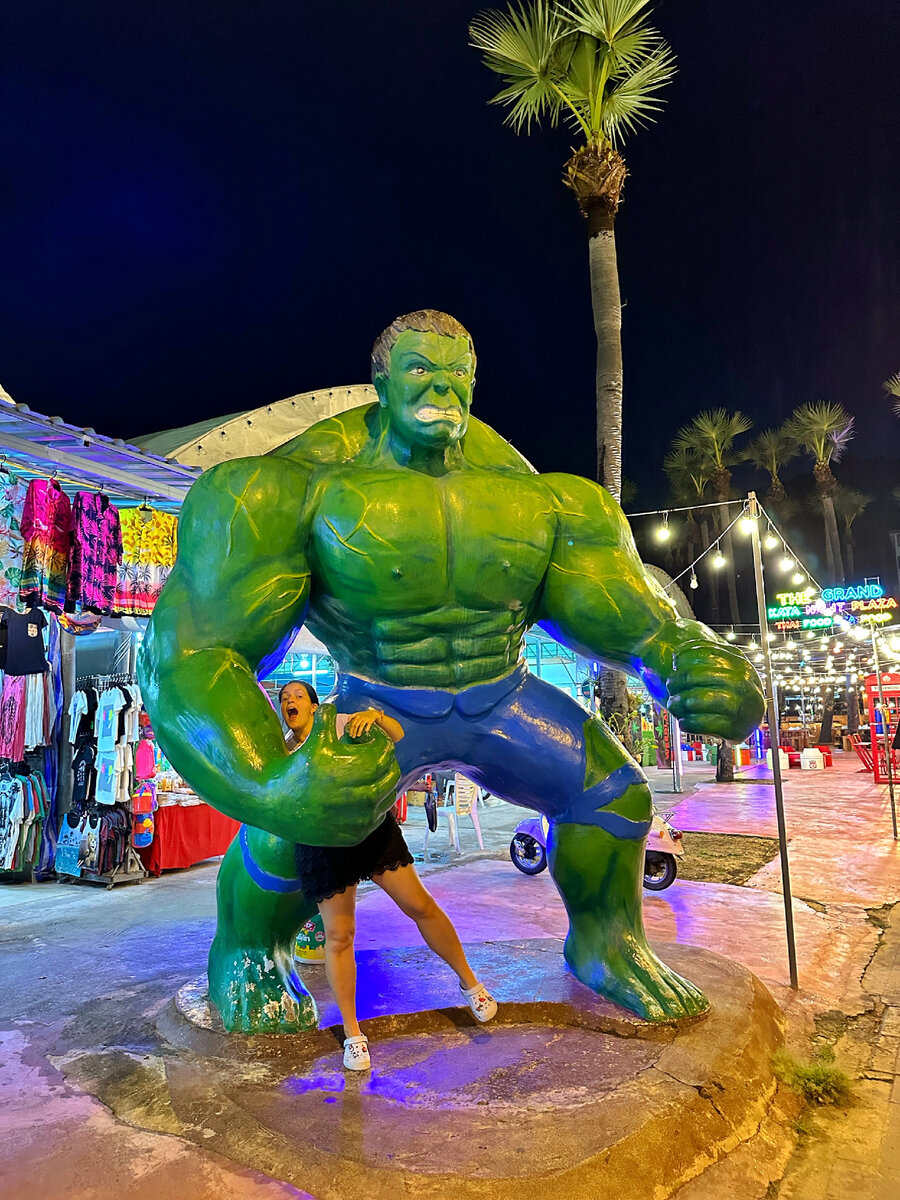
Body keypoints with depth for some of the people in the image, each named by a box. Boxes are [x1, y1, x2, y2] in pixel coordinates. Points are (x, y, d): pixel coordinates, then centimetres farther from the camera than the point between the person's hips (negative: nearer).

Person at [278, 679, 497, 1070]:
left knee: (420, 905, 0)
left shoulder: (341, 725, 2)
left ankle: (469, 982, 20)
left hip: (371, 825, -1)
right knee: (338, 935, 1)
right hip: (323, 843, 1)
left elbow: (397, 734, -1)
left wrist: (374, 715, -19)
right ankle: (352, 1034, 19)